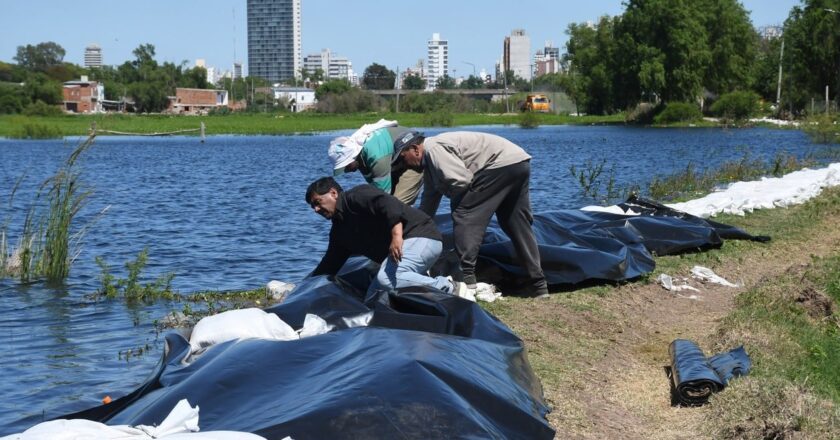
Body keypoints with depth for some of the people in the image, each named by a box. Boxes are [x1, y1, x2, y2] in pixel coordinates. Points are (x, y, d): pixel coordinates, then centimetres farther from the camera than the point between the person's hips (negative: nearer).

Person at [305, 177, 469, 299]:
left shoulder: (355, 197, -9)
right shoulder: (339, 231, 20)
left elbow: (388, 203, -26)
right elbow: (329, 264, 27)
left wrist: (397, 235, -37)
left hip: (420, 235, -10)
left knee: (387, 279, -33)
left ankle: (451, 289, -23)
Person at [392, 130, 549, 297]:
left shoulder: (433, 148, -11)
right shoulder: (429, 162, 22)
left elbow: (461, 181, -18)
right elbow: (429, 200, 30)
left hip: (503, 164, -11)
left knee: (464, 214, -9)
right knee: (516, 226, 14)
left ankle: (465, 278, -13)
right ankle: (538, 284, 17)